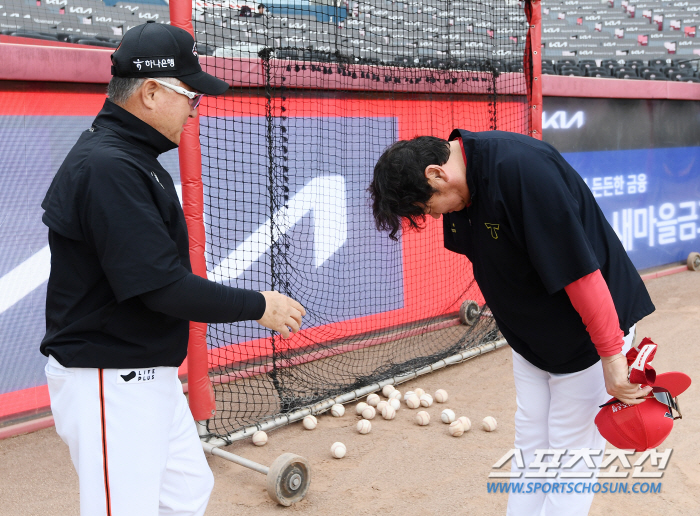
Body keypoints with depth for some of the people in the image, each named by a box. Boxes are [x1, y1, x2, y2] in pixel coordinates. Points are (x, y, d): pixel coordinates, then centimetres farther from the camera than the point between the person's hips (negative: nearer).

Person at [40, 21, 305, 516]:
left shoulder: (130, 156, 11)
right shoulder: (108, 168, -22)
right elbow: (161, 286, -25)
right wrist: (258, 306, -14)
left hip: (149, 375, 11)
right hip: (110, 386, -10)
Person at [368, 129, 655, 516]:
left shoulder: (521, 169, -33)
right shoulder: (460, 187, -5)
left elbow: (580, 269, -32)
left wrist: (612, 357, -26)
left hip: (588, 336, -8)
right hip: (528, 337, 8)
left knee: (570, 462, 4)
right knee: (530, 452, 17)